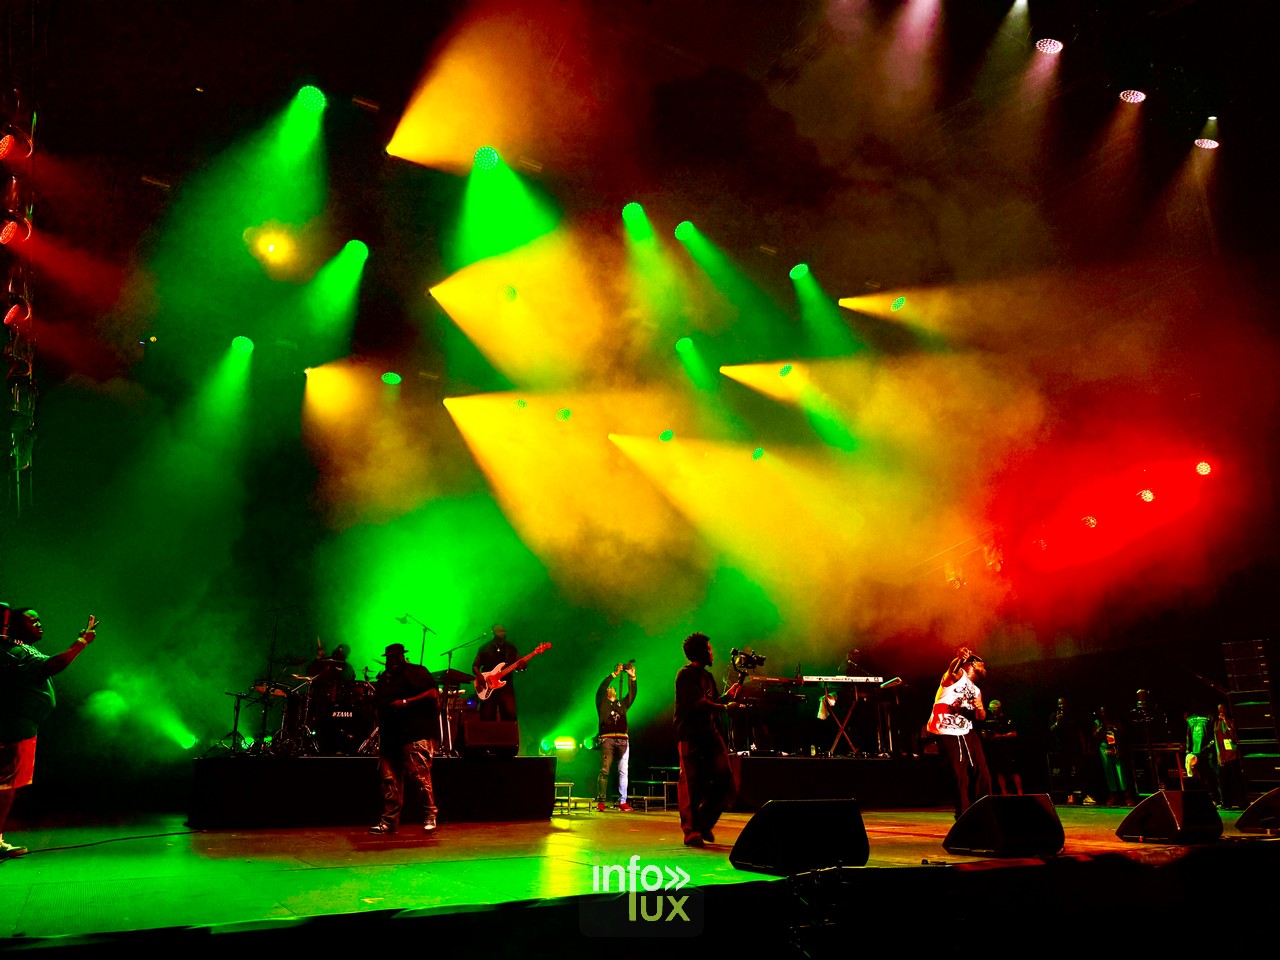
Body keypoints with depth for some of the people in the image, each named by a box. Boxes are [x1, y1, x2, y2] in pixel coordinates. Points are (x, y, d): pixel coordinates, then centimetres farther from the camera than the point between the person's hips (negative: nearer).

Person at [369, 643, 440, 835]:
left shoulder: (415, 671, -1)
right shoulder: (383, 678, 22)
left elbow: (434, 694, -12)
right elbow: (378, 703, 32)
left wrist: (405, 702, -16)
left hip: (416, 734, -8)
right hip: (390, 736, 8)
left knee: (419, 775, -10)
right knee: (389, 778, 6)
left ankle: (430, 817, 0)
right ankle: (390, 820, 12)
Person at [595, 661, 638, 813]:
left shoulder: (622, 704, 26)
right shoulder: (602, 703, 17)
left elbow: (632, 693, 18)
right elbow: (600, 689, 3)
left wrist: (632, 677, 5)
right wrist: (615, 674, 0)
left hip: (623, 740, 3)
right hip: (607, 739, -3)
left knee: (623, 771, -2)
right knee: (604, 771, -9)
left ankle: (622, 802, -2)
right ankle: (601, 801, -8)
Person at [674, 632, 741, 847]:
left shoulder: (706, 675, 22)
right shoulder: (686, 674, -7)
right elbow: (698, 704, -18)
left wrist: (727, 695, 15)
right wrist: (725, 707, -16)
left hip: (710, 733, 8)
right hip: (690, 736, -8)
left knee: (724, 780, 1)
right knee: (691, 784, -5)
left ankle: (704, 824, 17)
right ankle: (691, 832, 3)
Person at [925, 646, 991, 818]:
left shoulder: (976, 690, 24)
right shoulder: (957, 675, 3)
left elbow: (981, 718, 16)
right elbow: (952, 668, -22)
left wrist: (980, 709, -6)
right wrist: (959, 659, -41)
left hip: (968, 732, 7)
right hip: (948, 733, -7)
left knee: (982, 774, 2)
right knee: (961, 778, -6)